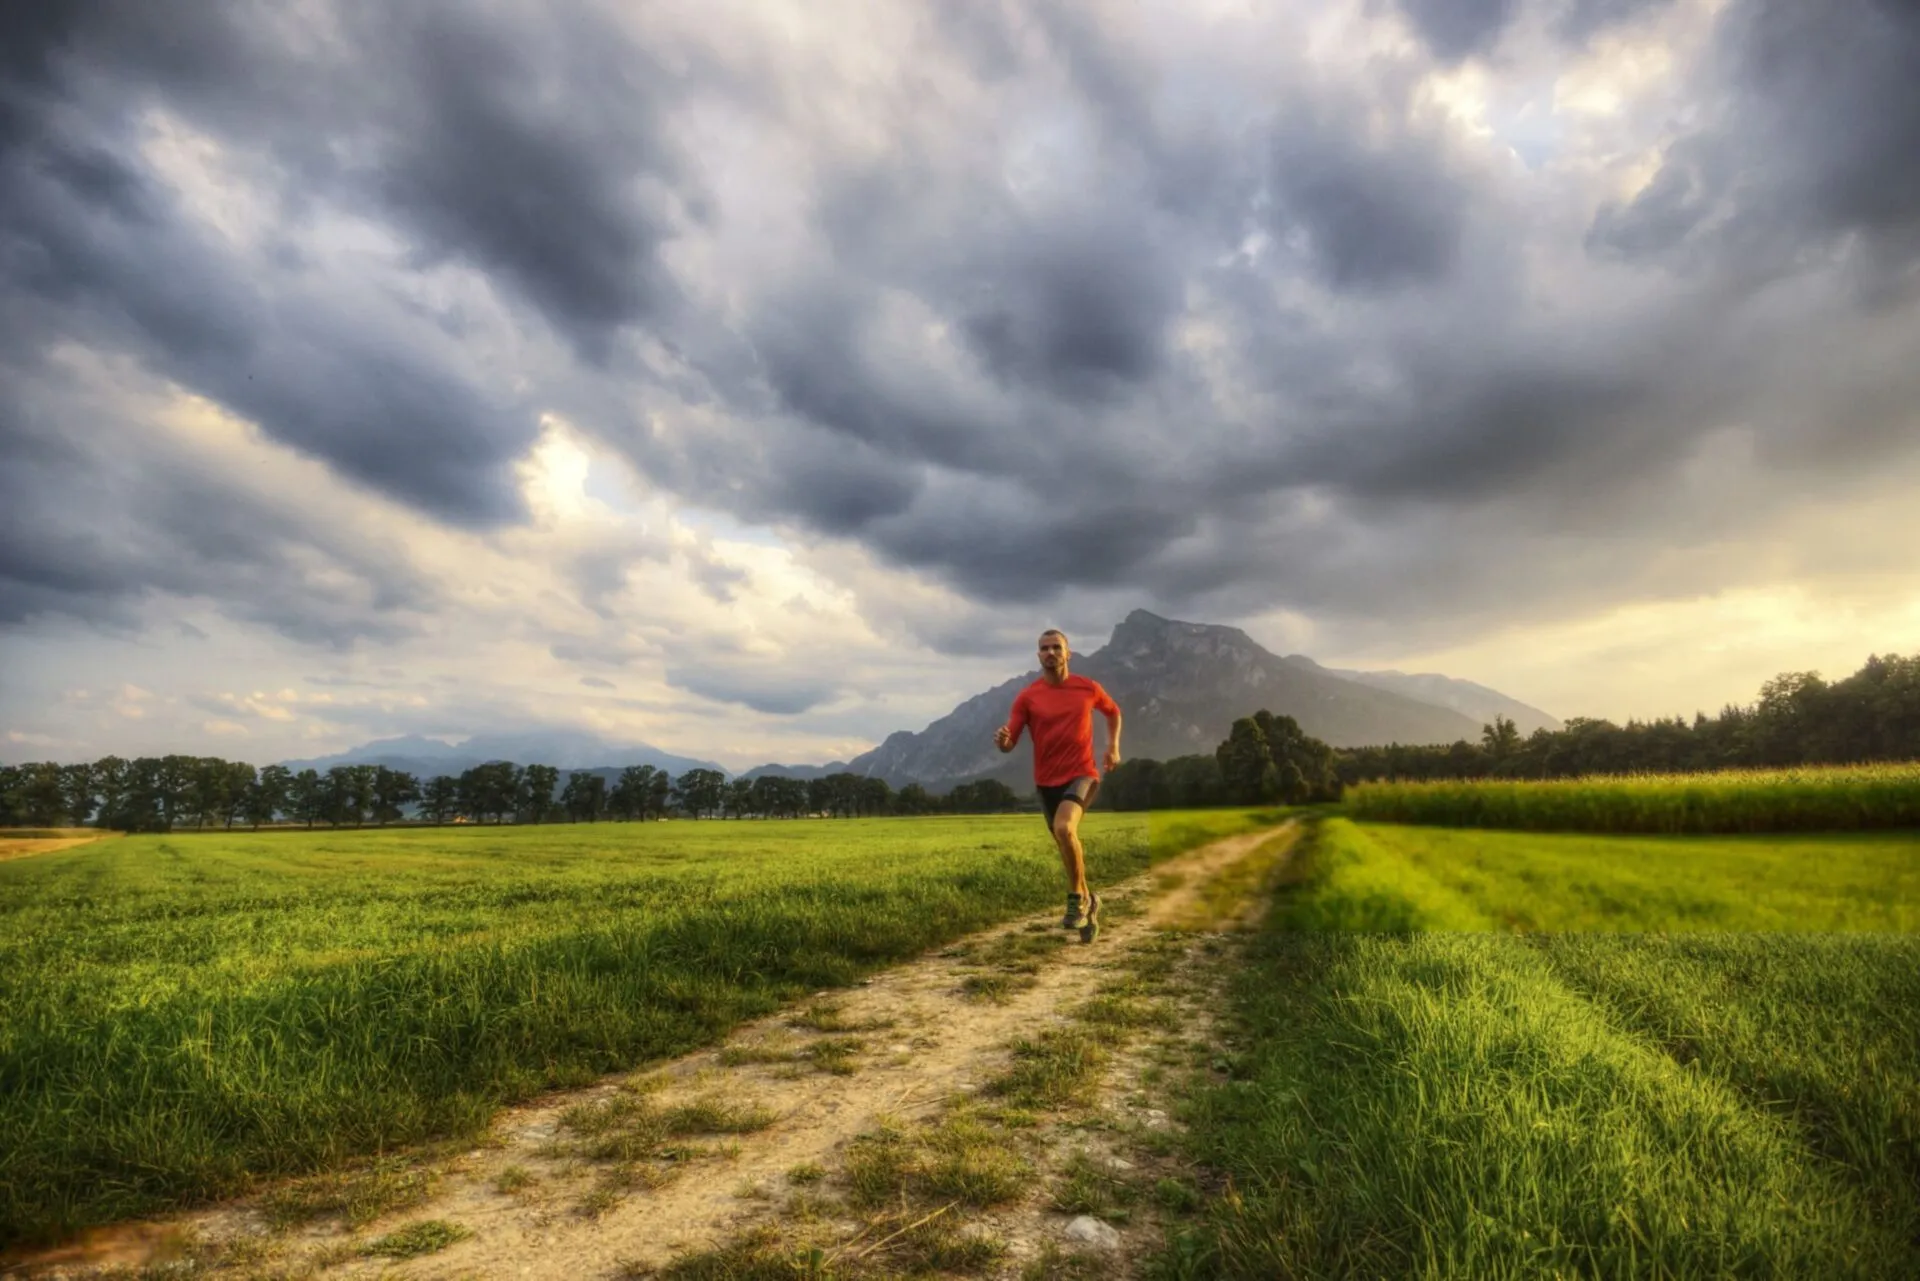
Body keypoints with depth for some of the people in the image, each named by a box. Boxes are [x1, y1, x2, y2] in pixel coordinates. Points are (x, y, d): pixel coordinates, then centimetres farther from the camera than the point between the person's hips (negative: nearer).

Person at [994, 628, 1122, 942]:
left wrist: (1113, 746, 6)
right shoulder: (1026, 697, -4)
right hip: (1047, 782, 3)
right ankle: (1088, 902, 39)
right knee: (1066, 846, 13)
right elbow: (1009, 743, -8)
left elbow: (1113, 711, 19)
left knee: (1064, 828, -30)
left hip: (1082, 775, -3)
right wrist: (1002, 740, -32)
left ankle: (1077, 897, -7)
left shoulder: (1088, 688, -2)